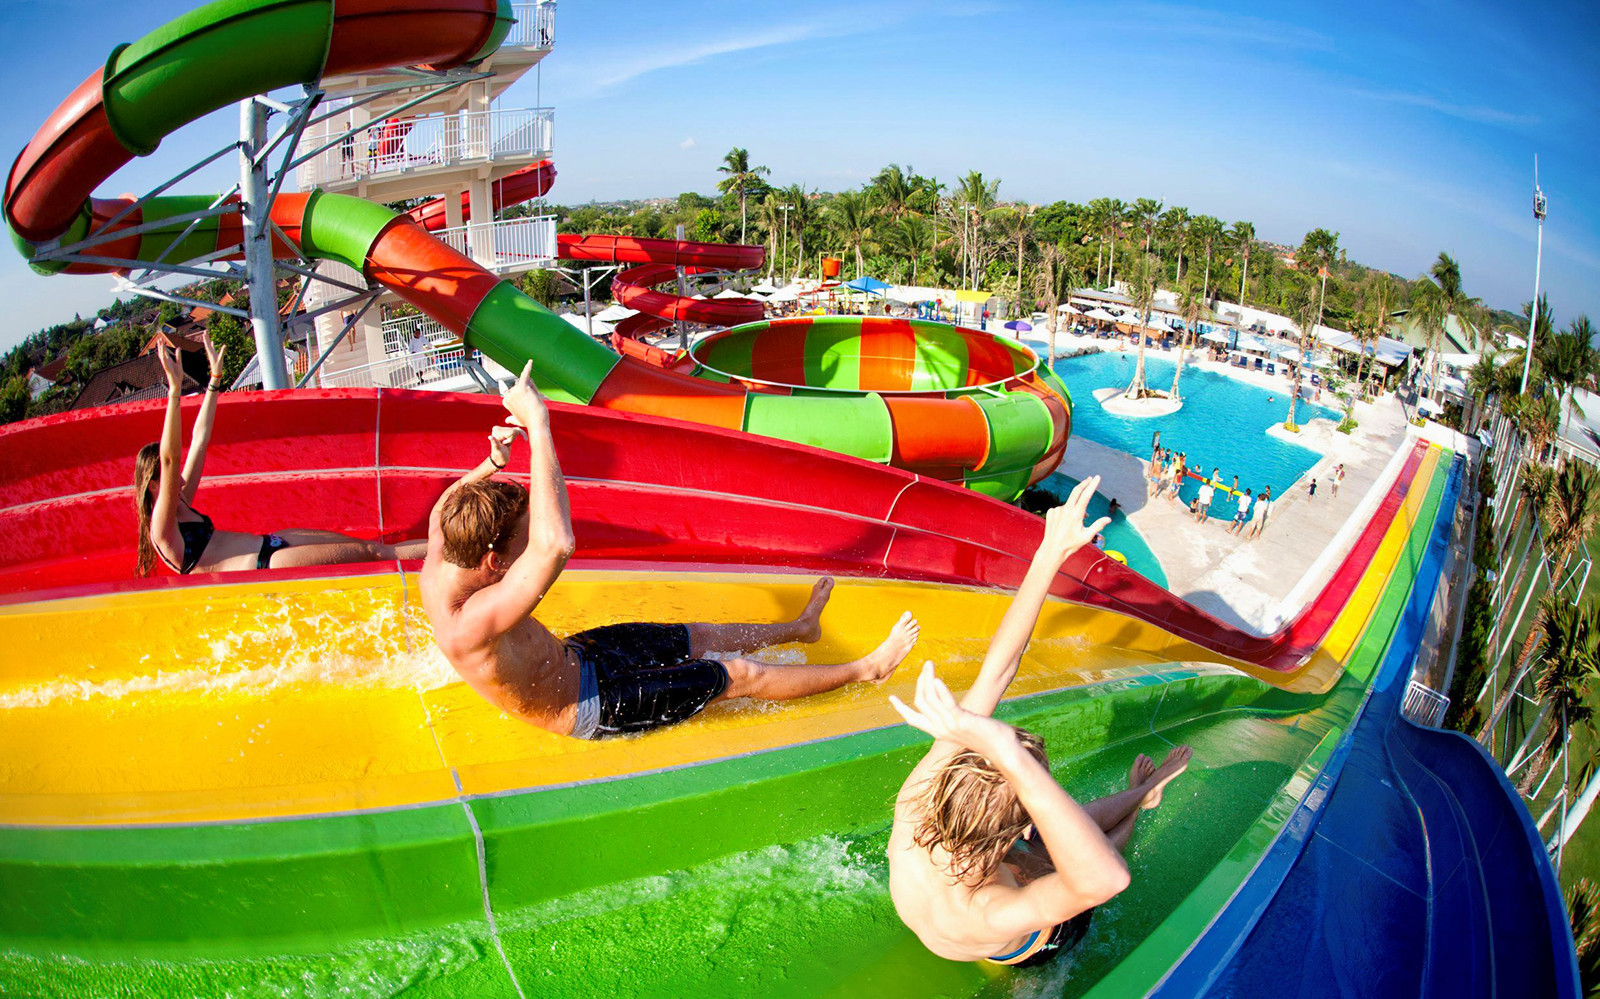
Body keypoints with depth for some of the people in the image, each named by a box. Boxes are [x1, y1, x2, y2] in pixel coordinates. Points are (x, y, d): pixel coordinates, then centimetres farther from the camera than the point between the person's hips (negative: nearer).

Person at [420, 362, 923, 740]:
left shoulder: (437, 574, -15)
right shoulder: (471, 624, -42)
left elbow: (441, 511, 11)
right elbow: (556, 544, -59)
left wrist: (491, 462, -9)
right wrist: (538, 422, -53)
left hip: (571, 656, 8)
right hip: (589, 708, -8)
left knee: (704, 637, 21)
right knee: (742, 675, 0)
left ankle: (798, 627, 46)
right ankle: (867, 668, 17)